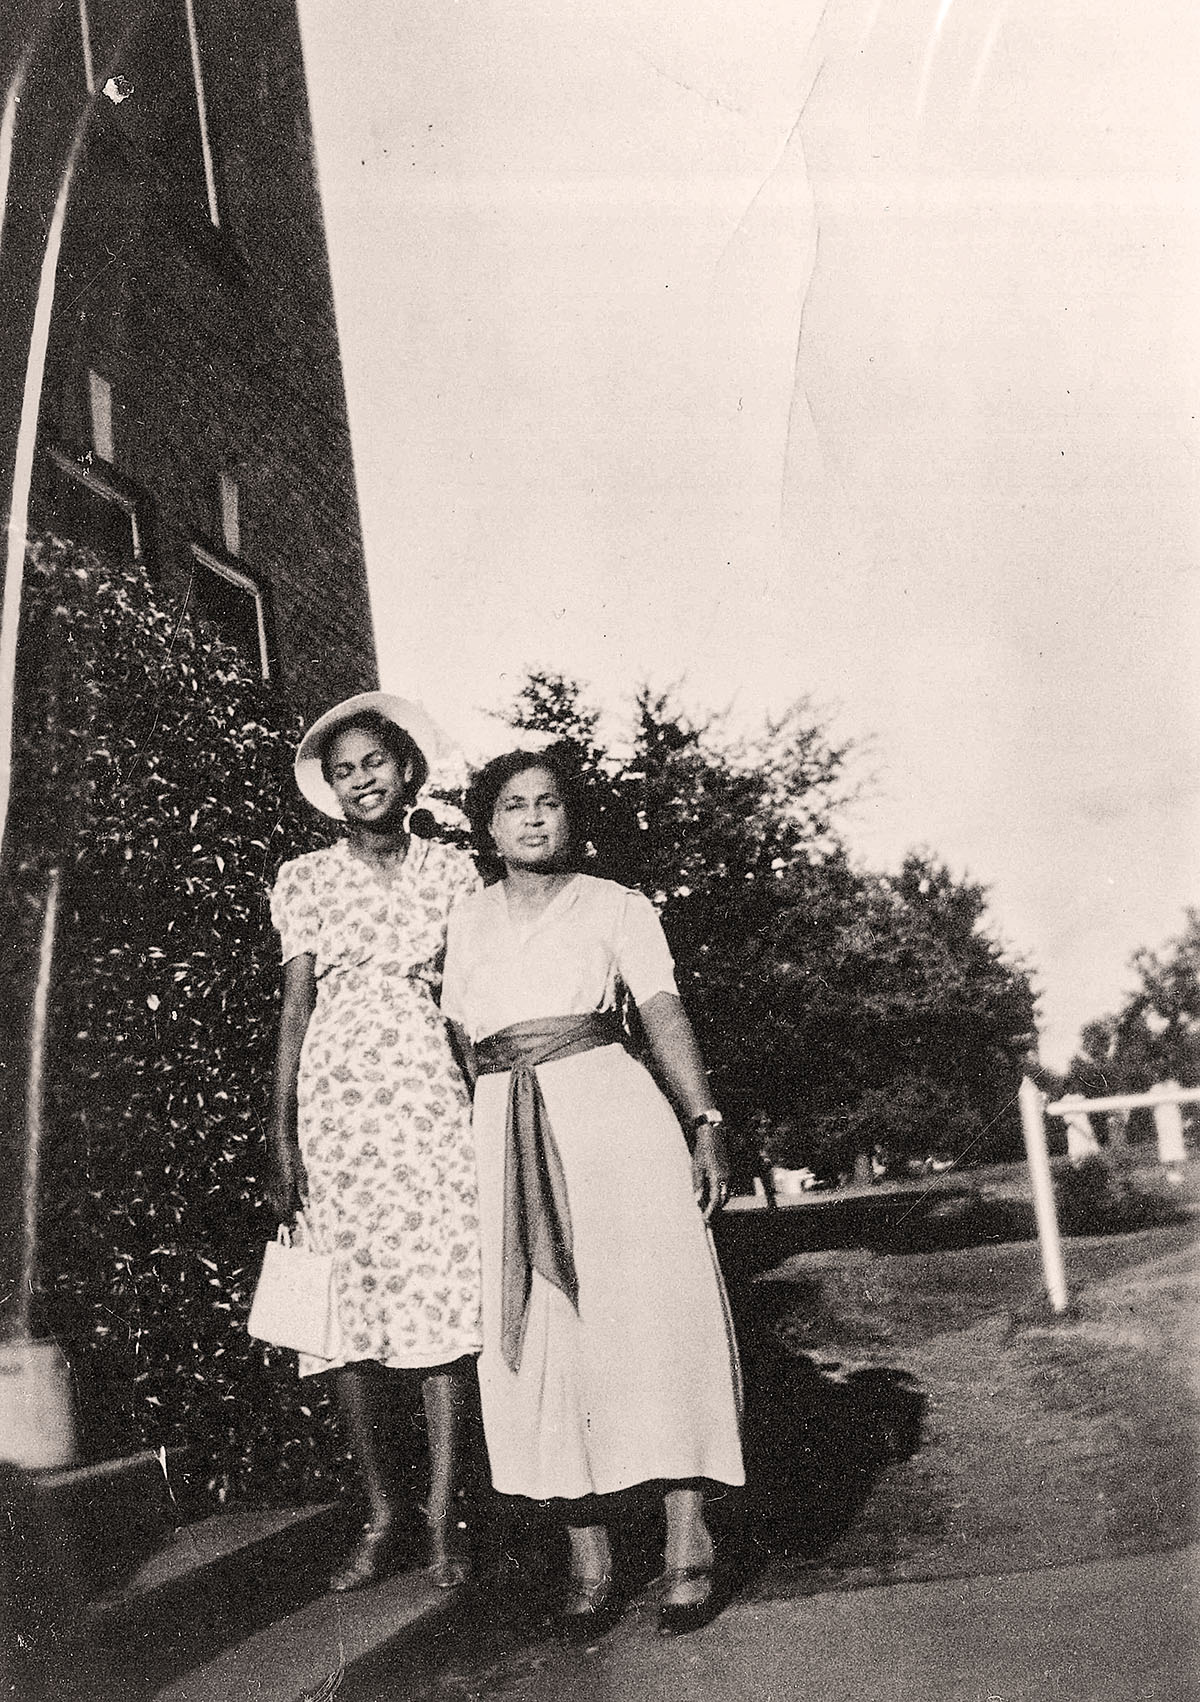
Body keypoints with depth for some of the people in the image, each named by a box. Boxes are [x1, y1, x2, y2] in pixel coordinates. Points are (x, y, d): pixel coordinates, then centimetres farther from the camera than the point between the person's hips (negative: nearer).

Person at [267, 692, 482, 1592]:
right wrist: (282, 1137, -2)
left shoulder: (452, 870, 10)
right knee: (355, 1298, 0)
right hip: (338, 1094, 1)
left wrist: (494, 1109, 0)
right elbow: (296, 1005, 5)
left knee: (443, 1292, -6)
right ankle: (381, 1513, 11)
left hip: (433, 1090, 0)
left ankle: (444, 1515, 1)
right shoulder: (306, 879, 9)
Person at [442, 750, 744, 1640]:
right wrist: (466, 1153, 10)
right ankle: (590, 1563, 5)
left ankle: (689, 1548, -2)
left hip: (613, 1114, -3)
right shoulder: (468, 920, 17)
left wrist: (706, 1122, -14)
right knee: (541, 1338, -1)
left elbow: (666, 1016, -2)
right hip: (507, 1132, 3)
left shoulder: (614, 906, 8)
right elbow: (458, 1039, 17)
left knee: (650, 1317, -7)